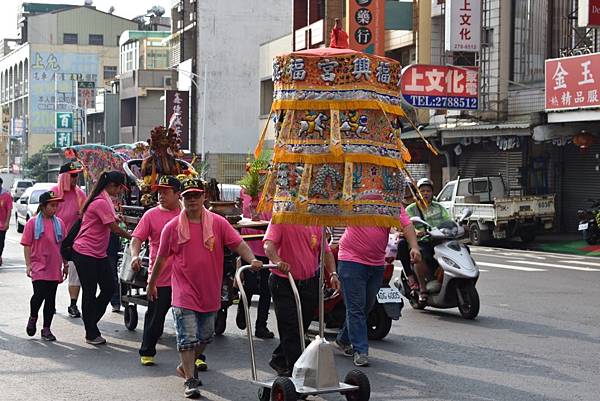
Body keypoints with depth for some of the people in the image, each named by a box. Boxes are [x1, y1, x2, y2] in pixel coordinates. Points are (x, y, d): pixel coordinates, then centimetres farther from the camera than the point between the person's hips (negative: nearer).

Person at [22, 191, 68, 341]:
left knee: (51, 299, 5)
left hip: (54, 267, 4)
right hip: (38, 266, -4)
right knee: (39, 294, -14)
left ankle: (46, 329, 13)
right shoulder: (33, 223, -2)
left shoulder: (59, 223, 8)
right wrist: (28, 264, -7)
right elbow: (27, 245, -2)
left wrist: (65, 264, 14)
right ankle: (33, 317, 15)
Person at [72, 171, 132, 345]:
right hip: (85, 253, -10)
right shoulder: (101, 203, -19)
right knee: (90, 293, -1)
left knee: (109, 288, 8)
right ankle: (91, 334, 8)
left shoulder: (104, 200, 13)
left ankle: (91, 325, 20)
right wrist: (131, 237, -5)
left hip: (99, 254, 10)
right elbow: (114, 228, -16)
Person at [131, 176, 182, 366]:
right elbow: (137, 238, -3)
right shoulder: (151, 215, 1)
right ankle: (147, 352, 21)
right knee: (155, 316, 6)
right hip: (159, 277, -1)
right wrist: (135, 255, -21)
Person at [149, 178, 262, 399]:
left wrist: (252, 259, -25)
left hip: (210, 293, 3)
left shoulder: (218, 223, -1)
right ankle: (190, 381, -1)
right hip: (184, 293, -3)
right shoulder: (172, 227, -2)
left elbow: (238, 243, -7)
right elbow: (161, 258, 8)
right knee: (187, 339, -7)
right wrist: (152, 283, 17)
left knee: (205, 337, 16)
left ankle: (185, 367, 38)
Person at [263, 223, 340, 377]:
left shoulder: (315, 224, 6)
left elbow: (325, 251, 11)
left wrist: (333, 273, -4)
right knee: (290, 329, -7)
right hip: (283, 283, -5)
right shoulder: (279, 221, -9)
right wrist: (278, 261, -44)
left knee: (302, 326, 14)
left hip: (310, 282, 6)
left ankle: (279, 360, 34)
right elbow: (268, 245, -24)